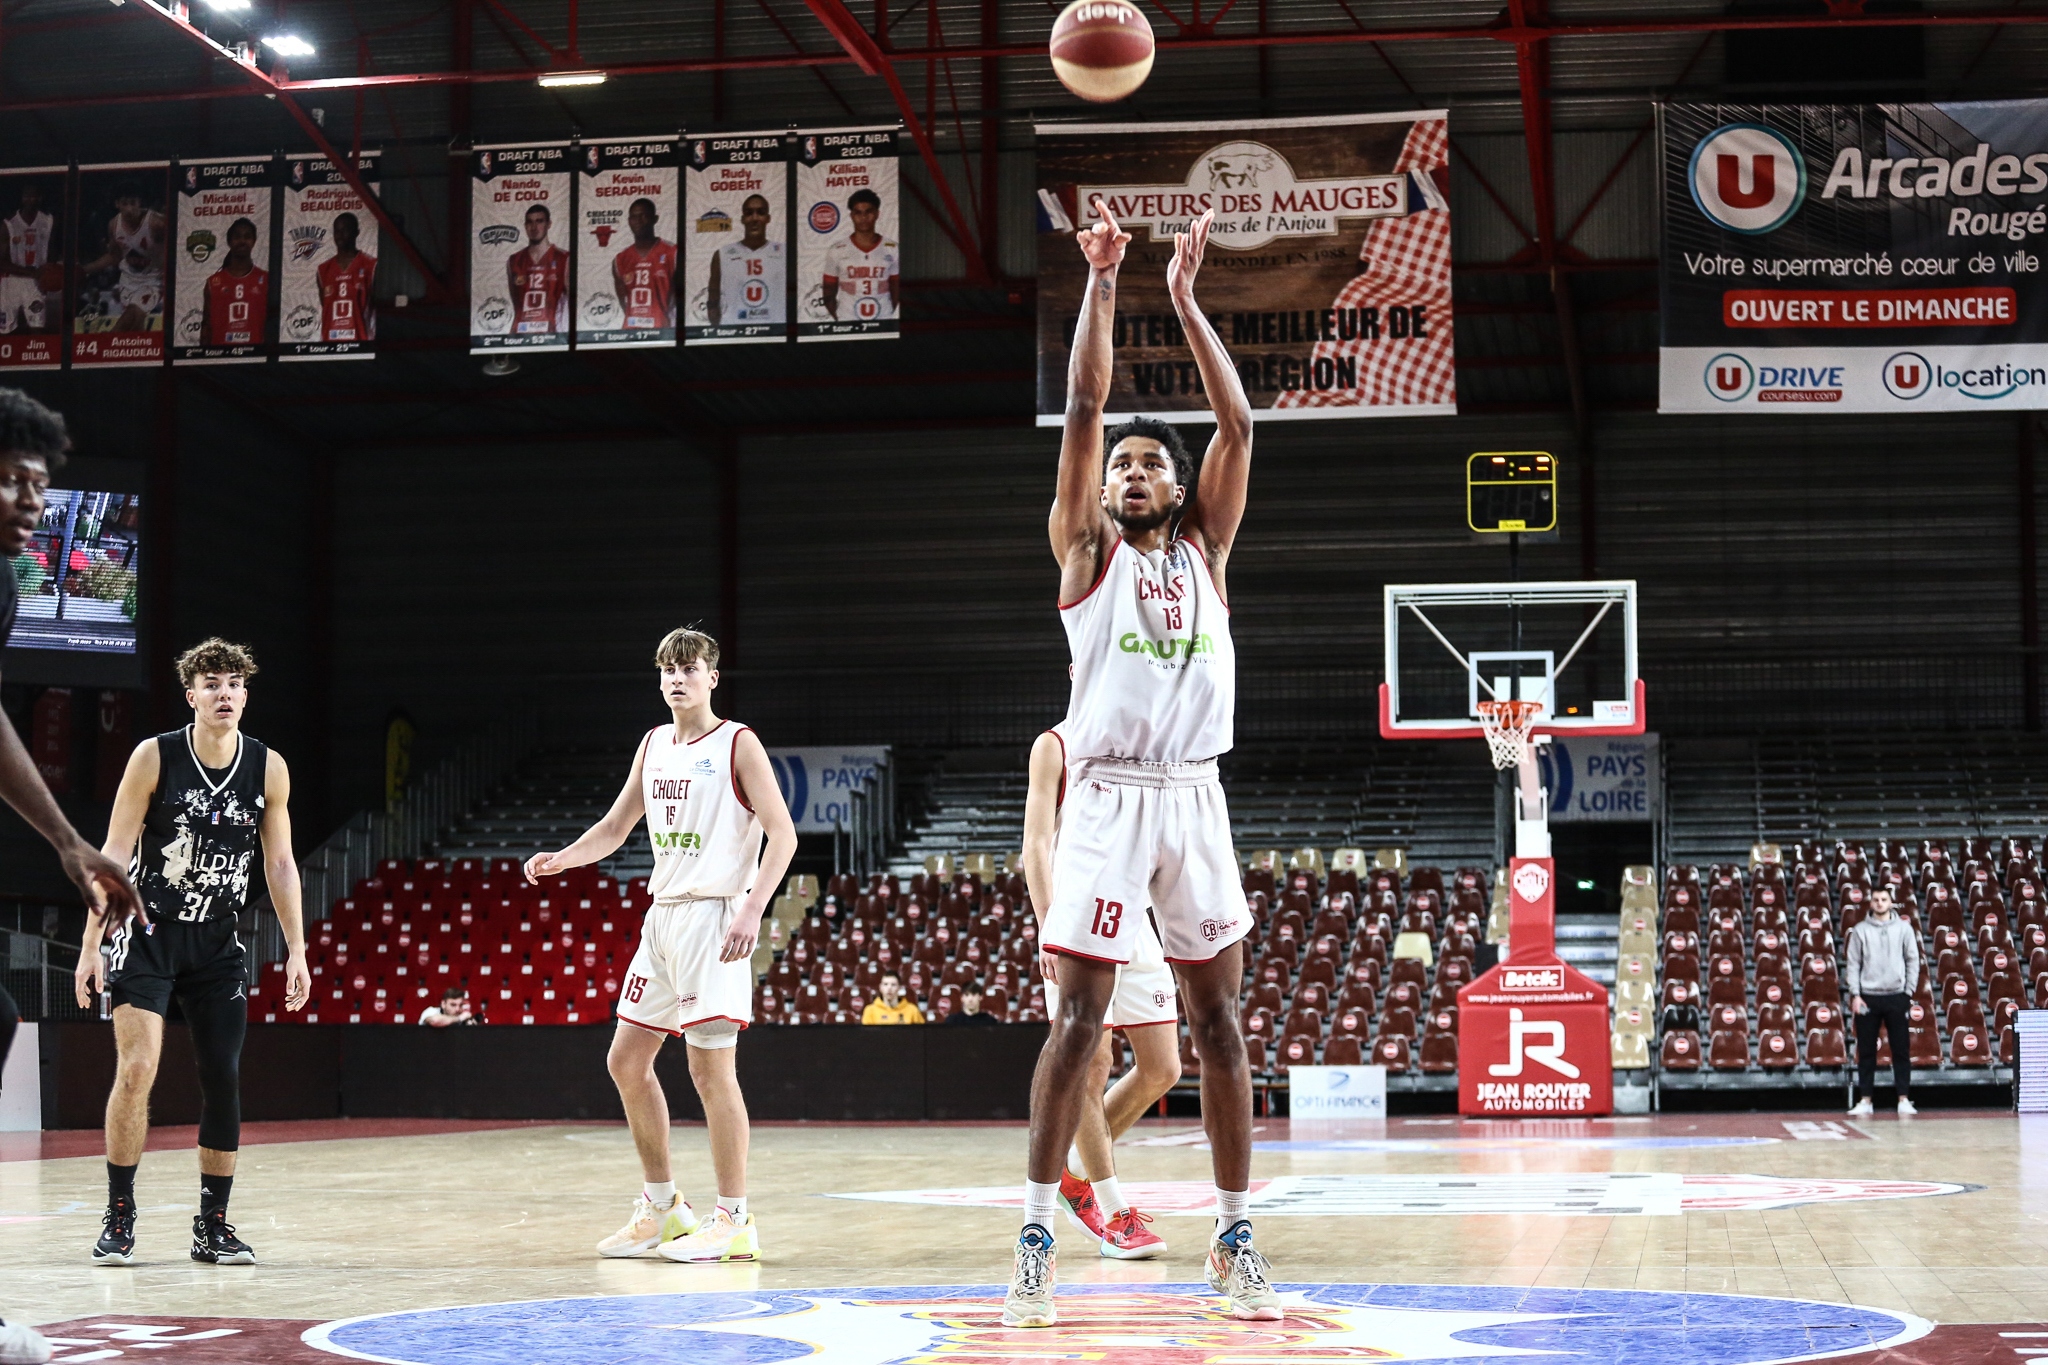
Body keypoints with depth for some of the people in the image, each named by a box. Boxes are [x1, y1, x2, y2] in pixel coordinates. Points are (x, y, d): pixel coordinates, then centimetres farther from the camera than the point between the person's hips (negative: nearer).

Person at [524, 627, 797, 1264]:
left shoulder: (737, 744, -6)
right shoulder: (654, 744, 15)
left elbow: (782, 834, -11)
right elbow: (615, 827, 21)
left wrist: (752, 909, -22)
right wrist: (561, 859, 3)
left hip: (713, 916, -8)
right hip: (662, 916, 8)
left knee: (710, 1066, -10)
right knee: (627, 1059, 10)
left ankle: (734, 1222, -3)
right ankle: (662, 1206, 22)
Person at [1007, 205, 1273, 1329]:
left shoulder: (1206, 548, 12)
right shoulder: (1086, 549, 7)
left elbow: (1238, 424, 4)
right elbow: (1080, 411, -2)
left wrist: (1184, 296, 3)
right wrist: (1101, 286, -4)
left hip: (1193, 798, 3)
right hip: (1105, 798, -3)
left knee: (1217, 1020, 4)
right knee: (1077, 1022, -5)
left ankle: (1235, 1243, 10)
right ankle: (1037, 1241, 1)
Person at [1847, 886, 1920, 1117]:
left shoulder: (1903, 928, 4)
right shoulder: (1860, 930, 4)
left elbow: (1913, 961, 5)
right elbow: (1853, 964, 3)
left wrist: (1908, 993, -2)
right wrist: (1855, 994, -5)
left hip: (1896, 996, 0)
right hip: (1868, 997, 0)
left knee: (1901, 1050, 0)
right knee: (1866, 1052, 2)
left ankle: (1903, 1100, 3)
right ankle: (1865, 1101, 7)